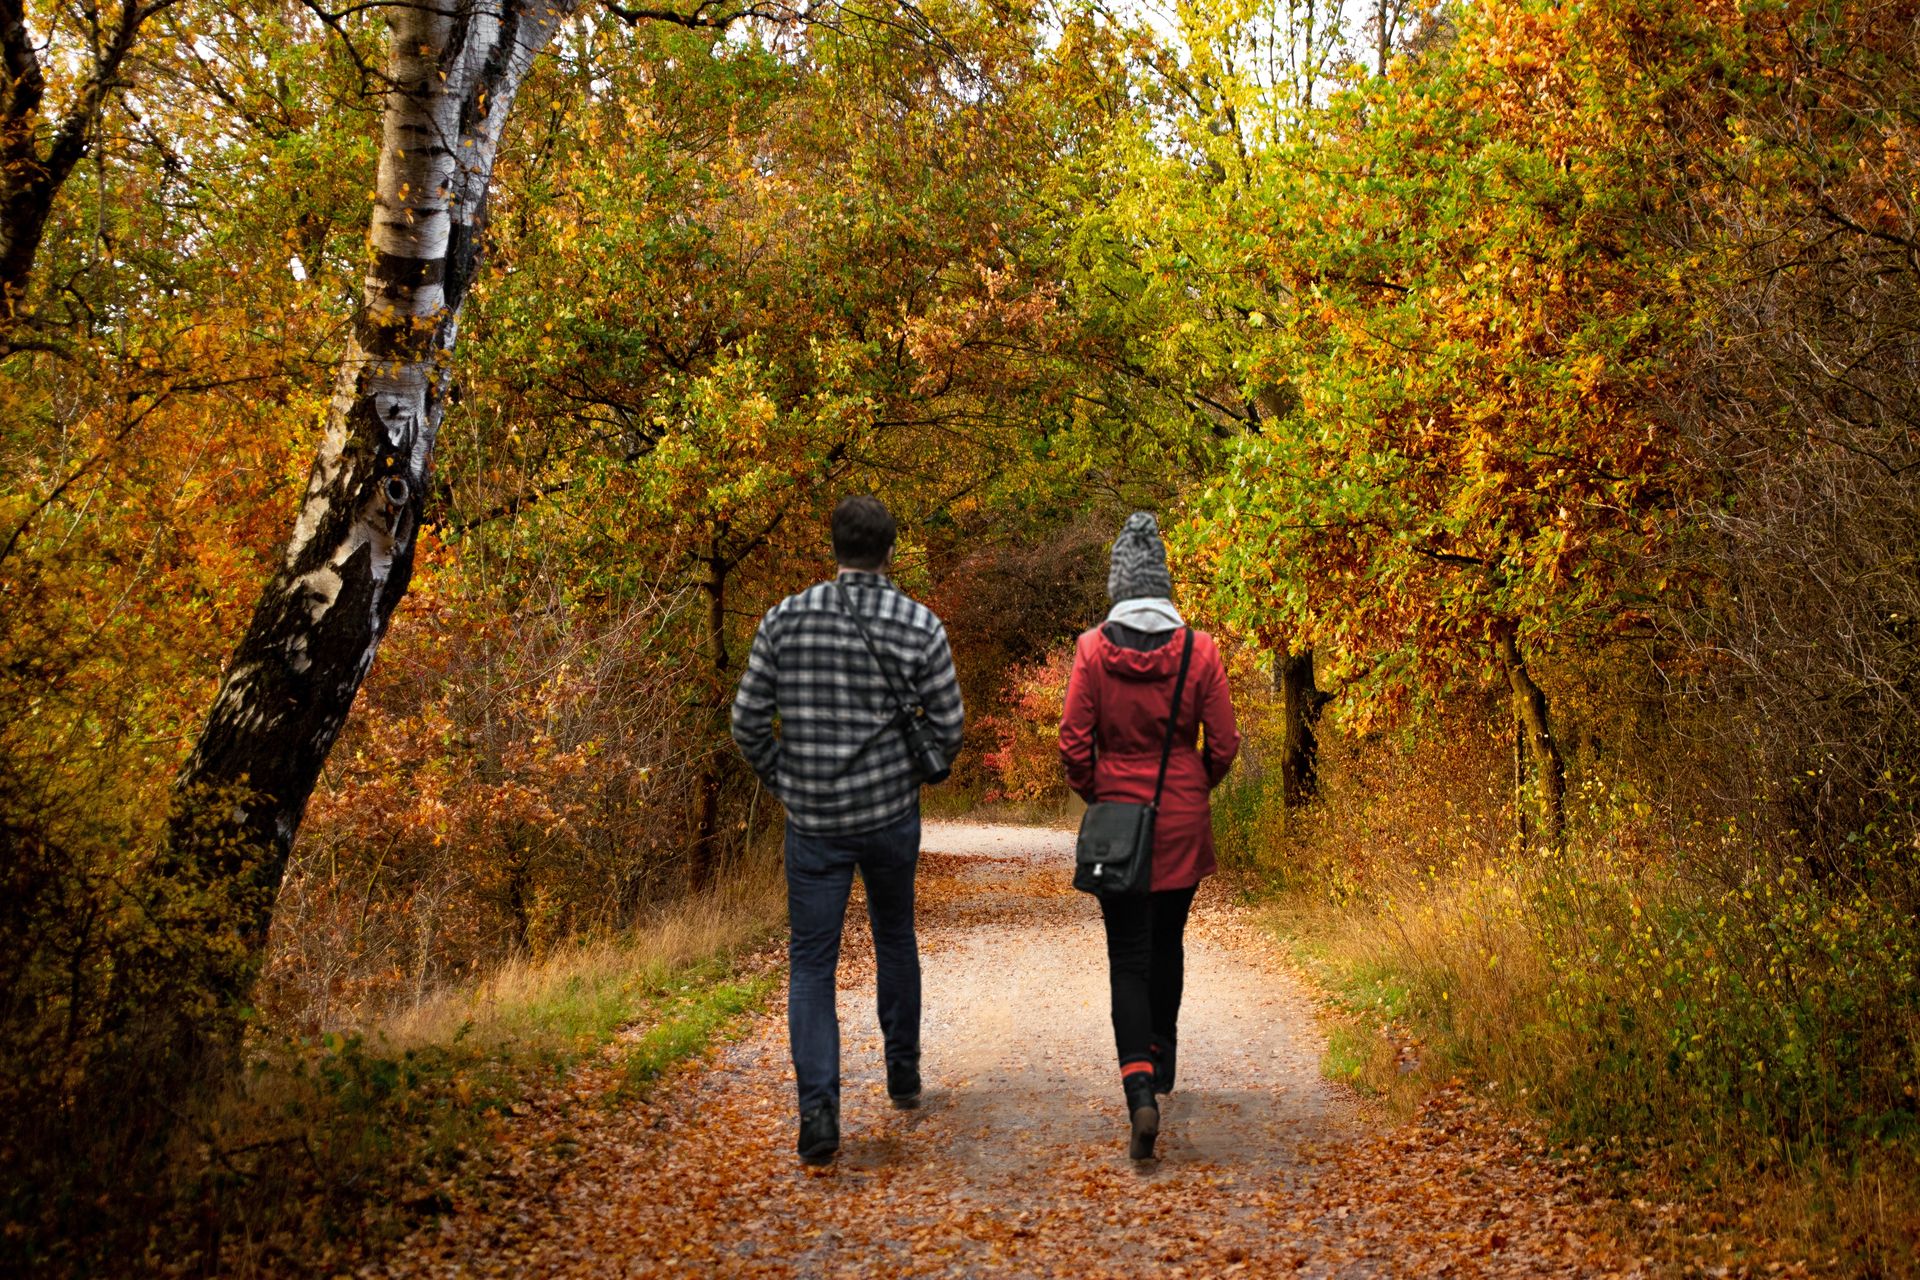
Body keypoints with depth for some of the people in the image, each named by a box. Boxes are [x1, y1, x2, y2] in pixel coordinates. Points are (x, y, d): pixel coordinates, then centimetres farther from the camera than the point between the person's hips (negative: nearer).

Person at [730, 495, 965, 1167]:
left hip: (812, 821, 0)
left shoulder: (786, 619, -5)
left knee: (812, 963, 4)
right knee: (895, 940, 22)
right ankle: (903, 1074, 34)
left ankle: (818, 1108, -9)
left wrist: (783, 782, 11)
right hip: (891, 815, 1)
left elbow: (748, 721, -4)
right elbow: (948, 728, -5)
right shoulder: (920, 625, -7)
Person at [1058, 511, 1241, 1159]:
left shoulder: (1094, 649, -9)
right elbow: (1223, 744, -3)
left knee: (1128, 957, 1)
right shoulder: (1199, 648, -6)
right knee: (1167, 942, 21)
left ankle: (1140, 1090, -16)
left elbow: (1074, 742, -8)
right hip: (1183, 822, 2)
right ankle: (1161, 1058, 36)